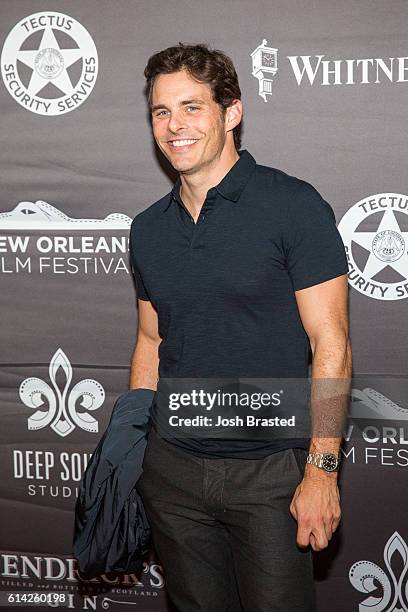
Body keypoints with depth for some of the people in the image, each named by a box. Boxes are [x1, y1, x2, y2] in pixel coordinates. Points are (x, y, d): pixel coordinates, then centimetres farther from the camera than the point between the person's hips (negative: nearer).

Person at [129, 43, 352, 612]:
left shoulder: (294, 205, -9)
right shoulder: (148, 228, 7)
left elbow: (330, 345, -11)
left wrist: (322, 467, -15)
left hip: (272, 470, -4)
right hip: (172, 468, 5)